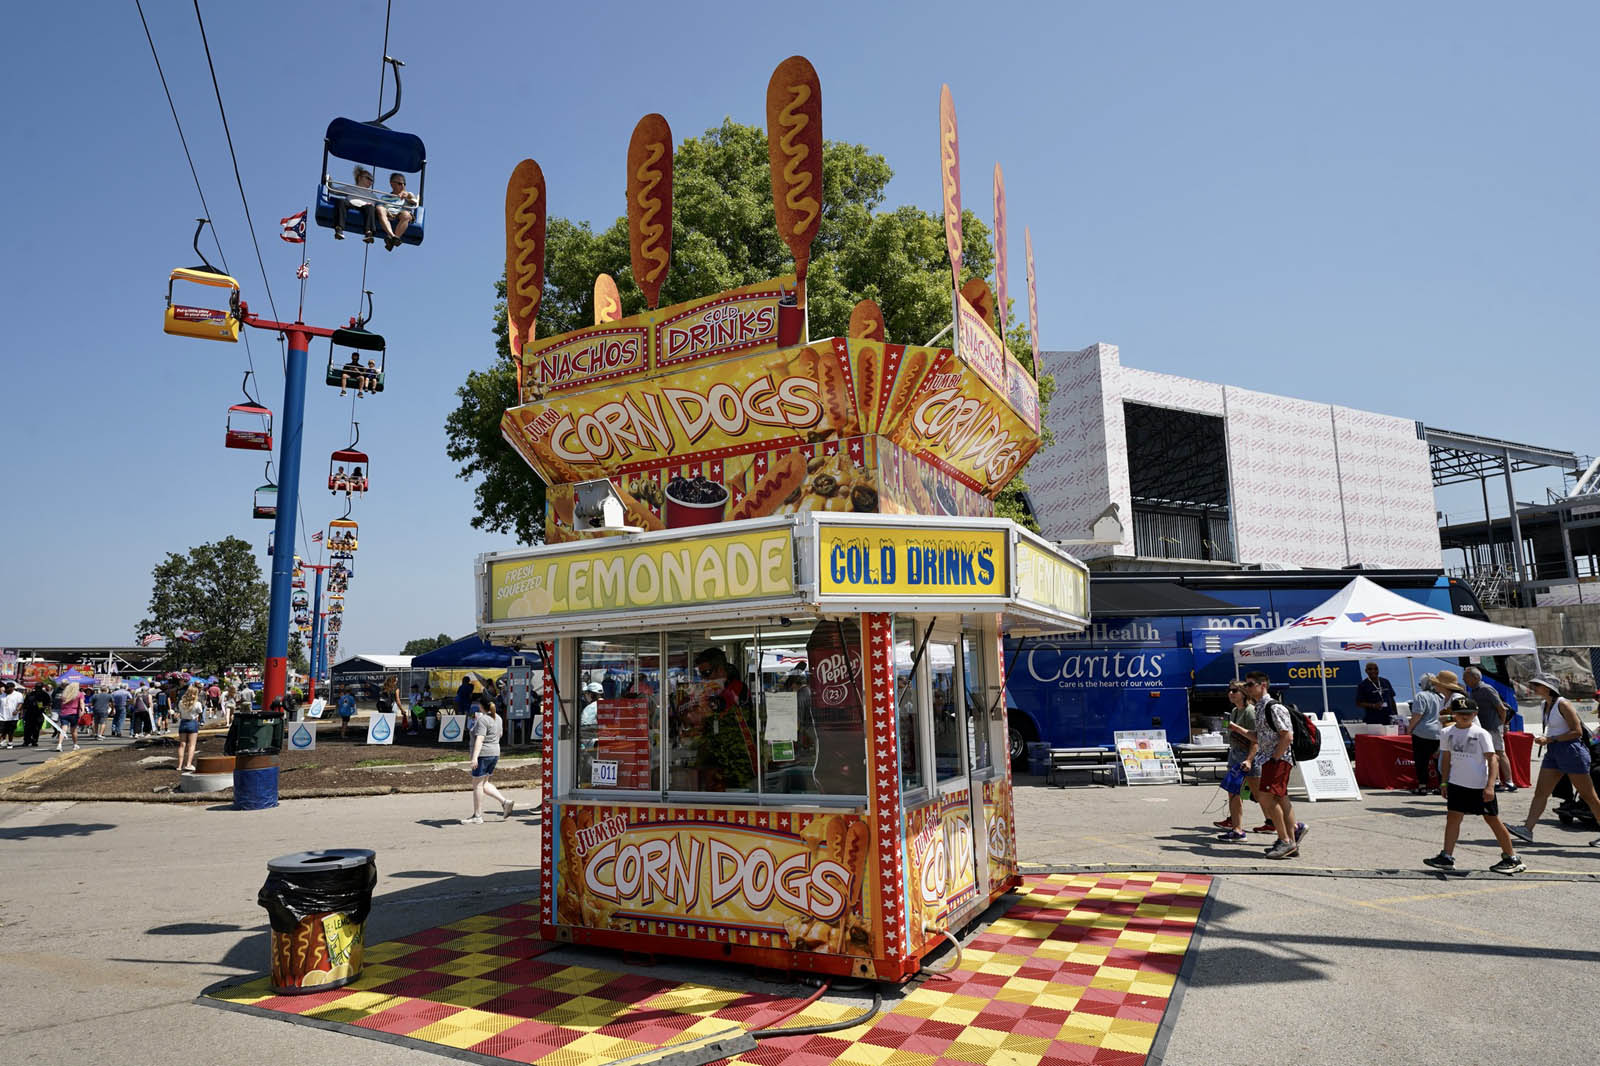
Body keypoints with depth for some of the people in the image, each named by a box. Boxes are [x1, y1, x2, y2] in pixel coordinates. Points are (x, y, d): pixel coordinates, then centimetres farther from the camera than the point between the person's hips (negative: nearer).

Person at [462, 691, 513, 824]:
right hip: (495, 753, 9)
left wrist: (474, 757, -33)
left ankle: (477, 816, 5)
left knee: (477, 785, 1)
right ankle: (505, 802, 6)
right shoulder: (497, 718, 9)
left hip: (483, 754, -9)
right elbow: (500, 734, 24)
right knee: (484, 783, 18)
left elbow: (479, 739, -26)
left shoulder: (482, 719, -16)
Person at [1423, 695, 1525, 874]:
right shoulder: (1448, 733, 5)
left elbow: (1492, 760, -11)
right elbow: (1446, 758, 13)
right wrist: (1444, 782, 13)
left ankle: (1511, 858, 19)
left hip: (1480, 785, -4)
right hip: (1457, 784, 4)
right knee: (1452, 817, 1)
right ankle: (1447, 857, 2)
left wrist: (1490, 786, -18)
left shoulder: (1481, 733, -9)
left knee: (1492, 819, 5)